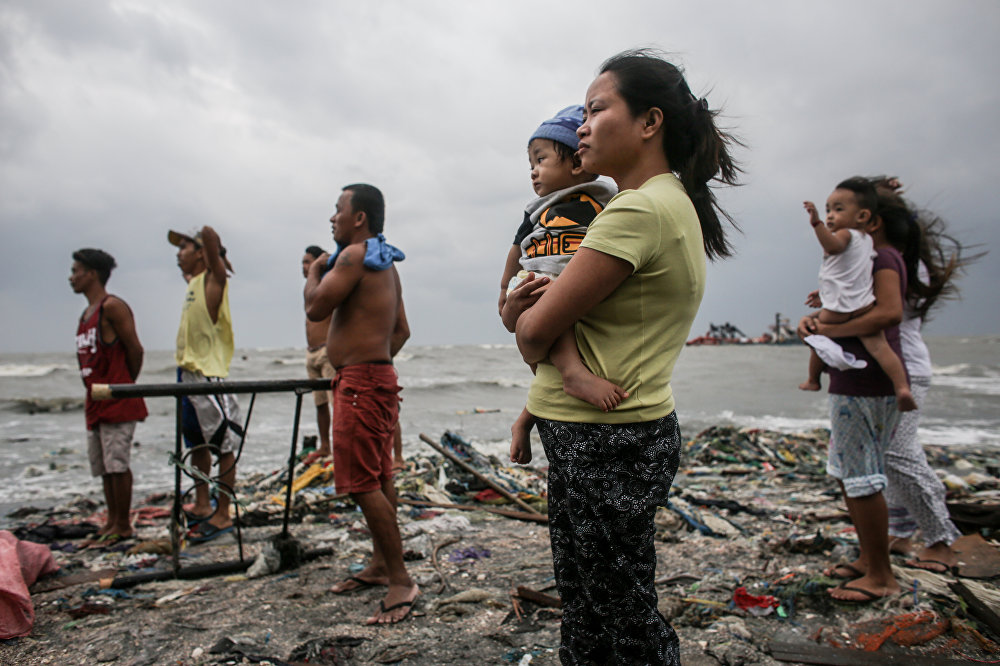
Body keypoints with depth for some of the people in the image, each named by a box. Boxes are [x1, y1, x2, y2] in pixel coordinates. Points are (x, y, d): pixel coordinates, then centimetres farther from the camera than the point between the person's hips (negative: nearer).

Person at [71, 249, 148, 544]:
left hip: (117, 401, -9)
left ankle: (123, 525, 5)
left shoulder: (112, 307, -10)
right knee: (102, 465, 13)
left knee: (117, 463, -5)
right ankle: (112, 520, 23)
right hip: (96, 401, 9)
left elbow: (135, 348, -12)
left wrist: (126, 385, 0)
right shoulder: (86, 314, 18)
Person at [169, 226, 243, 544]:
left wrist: (209, 242, -2)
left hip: (208, 373, -10)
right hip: (188, 373, 10)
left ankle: (222, 516, 2)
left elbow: (209, 234, -21)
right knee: (197, 445, 16)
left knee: (223, 445, -3)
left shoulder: (213, 280, -8)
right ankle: (202, 506, 27)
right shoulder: (193, 282, 16)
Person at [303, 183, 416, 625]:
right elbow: (402, 330, 21)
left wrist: (314, 270, 2)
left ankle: (401, 581, -3)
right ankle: (380, 566, 26)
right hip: (380, 375, 11)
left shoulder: (355, 255, -13)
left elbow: (316, 308, -15)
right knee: (377, 478, 15)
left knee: (362, 484, -8)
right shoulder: (385, 264, 18)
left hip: (360, 381, -11)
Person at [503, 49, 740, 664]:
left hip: (605, 442, -10)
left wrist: (525, 318, 5)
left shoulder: (638, 209, -19)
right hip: (623, 431, 10)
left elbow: (535, 333, -19)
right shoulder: (678, 205, 14)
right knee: (586, 612, 21)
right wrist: (533, 306, -4)